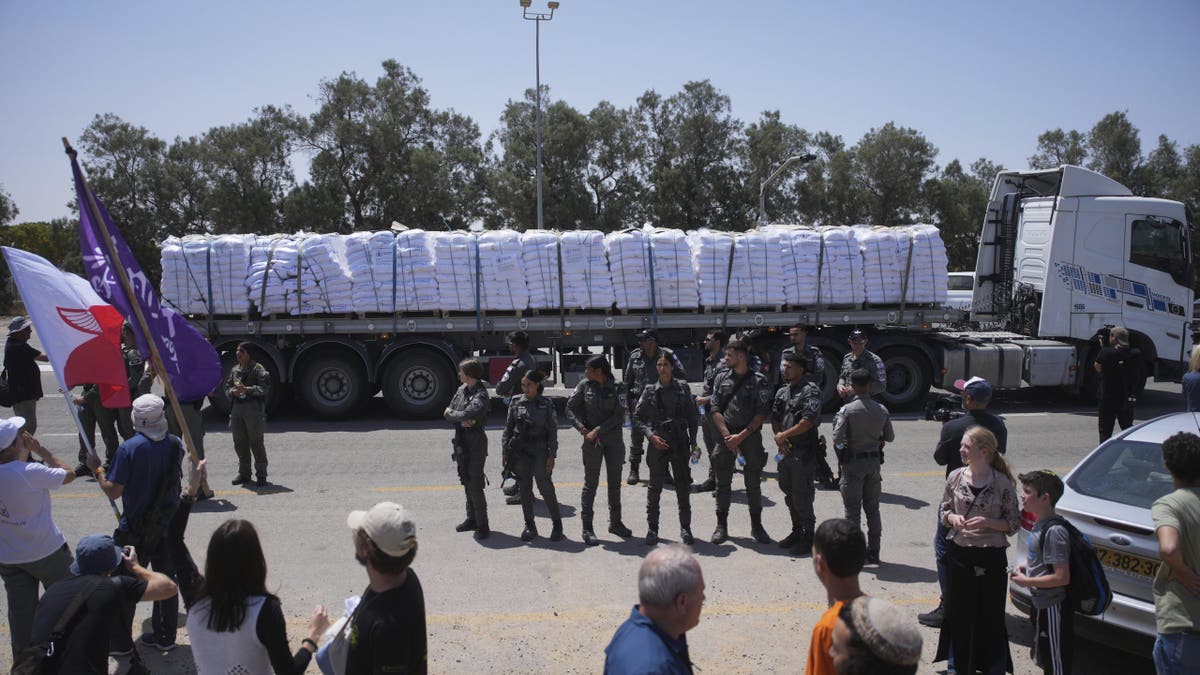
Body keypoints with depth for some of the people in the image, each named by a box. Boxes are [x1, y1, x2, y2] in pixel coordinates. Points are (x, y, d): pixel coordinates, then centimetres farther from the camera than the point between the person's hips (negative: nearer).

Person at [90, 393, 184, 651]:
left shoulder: (129, 448, -20)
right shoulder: (175, 445, -5)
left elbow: (113, 492, -16)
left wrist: (97, 469, -2)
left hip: (135, 530, -4)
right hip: (168, 527, 5)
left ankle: (120, 640, 20)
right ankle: (165, 636, 24)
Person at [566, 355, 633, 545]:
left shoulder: (616, 387, -4)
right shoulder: (584, 385, -1)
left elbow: (619, 416, -7)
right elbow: (570, 408, 3)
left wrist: (598, 430, -13)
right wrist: (583, 429, -9)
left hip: (614, 439, 1)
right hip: (592, 440, -1)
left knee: (615, 482, 12)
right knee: (590, 483, 0)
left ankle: (615, 522, 26)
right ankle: (587, 528, 5)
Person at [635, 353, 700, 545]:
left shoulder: (683, 388, 3)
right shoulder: (650, 391, 1)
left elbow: (692, 416, 7)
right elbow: (637, 417, 3)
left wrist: (693, 441, 3)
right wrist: (651, 436, -8)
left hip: (680, 442, 1)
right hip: (658, 443, -1)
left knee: (683, 486, 5)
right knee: (655, 487, 5)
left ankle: (685, 527, 16)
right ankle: (652, 528, 15)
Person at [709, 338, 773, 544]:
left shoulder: (759, 381, -2)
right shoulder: (722, 379, 8)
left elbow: (762, 413, -7)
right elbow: (715, 409, 2)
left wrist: (741, 436, -12)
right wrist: (727, 435, -9)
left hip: (750, 435, -2)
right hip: (726, 436, 2)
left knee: (753, 483, 5)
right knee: (723, 483, 6)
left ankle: (756, 525, 17)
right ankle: (721, 525, 15)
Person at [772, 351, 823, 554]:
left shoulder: (811, 391, -11)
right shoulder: (782, 392, 13)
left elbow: (808, 422, -20)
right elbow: (774, 418, 13)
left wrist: (784, 435, -14)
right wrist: (778, 437, -5)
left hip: (803, 453, -8)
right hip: (785, 451, 8)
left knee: (802, 496, -4)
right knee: (789, 494, 16)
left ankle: (808, 536, 8)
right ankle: (796, 531, 29)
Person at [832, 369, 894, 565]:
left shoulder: (847, 410, -15)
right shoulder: (881, 410, -2)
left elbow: (837, 438, -20)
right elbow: (890, 438, 6)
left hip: (853, 462, -4)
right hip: (874, 461, 4)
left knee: (852, 510, 3)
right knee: (873, 508, 13)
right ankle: (873, 552, 19)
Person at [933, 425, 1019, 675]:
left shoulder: (1002, 483, -8)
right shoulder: (956, 477, 0)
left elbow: (1014, 523, -2)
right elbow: (943, 510, 11)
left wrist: (988, 522, -18)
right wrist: (952, 518, -10)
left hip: (991, 557, -3)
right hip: (959, 554, 3)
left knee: (991, 616, 6)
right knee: (959, 615, 11)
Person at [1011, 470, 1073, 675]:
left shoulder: (1054, 531, -24)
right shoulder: (1040, 524, 5)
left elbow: (1062, 577, -25)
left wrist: (1027, 581, -18)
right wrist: (1027, 565, 5)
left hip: (1053, 607, -10)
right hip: (1042, 604, 10)